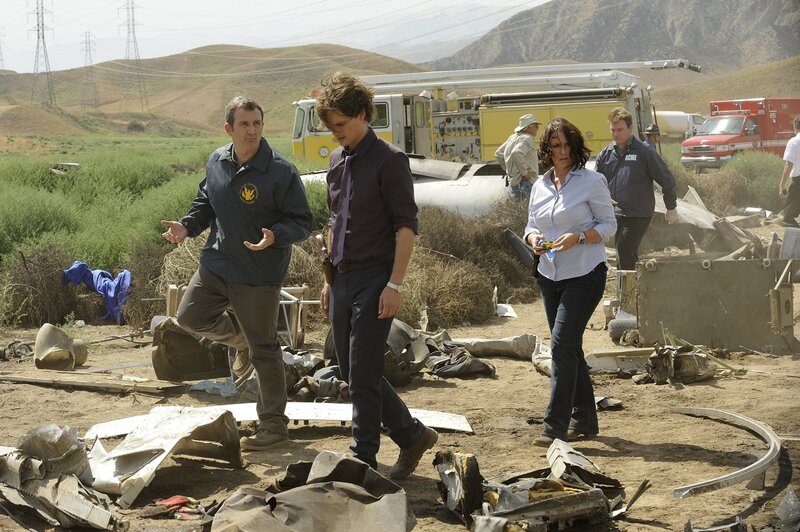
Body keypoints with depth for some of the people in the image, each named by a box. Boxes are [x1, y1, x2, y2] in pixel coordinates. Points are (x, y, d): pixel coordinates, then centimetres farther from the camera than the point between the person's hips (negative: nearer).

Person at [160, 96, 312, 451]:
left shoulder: (281, 171, -17)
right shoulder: (217, 162, 2)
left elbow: (301, 222, -13)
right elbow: (206, 204, 18)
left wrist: (275, 236, -32)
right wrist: (186, 227, 0)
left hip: (259, 273, -6)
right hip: (216, 263, 6)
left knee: (263, 349, 1)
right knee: (190, 316, 12)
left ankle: (273, 425, 13)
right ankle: (243, 336, 36)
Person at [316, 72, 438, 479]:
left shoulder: (388, 160, -10)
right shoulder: (338, 162, 14)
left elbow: (406, 225, -13)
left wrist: (394, 285, -18)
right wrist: (330, 279, 18)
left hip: (374, 278, -8)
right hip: (344, 278, 8)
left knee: (363, 374, -6)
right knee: (352, 372, 10)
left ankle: (363, 460, 3)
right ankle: (412, 435, 24)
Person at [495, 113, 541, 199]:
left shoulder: (512, 137, 17)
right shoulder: (527, 138, -11)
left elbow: (498, 154, 23)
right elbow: (516, 153, -30)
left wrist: (508, 170, 22)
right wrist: (525, 172, -21)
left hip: (513, 182, 10)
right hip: (526, 183, -10)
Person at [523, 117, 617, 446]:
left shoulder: (592, 181, -5)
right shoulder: (540, 185, 11)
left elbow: (609, 225, -5)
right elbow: (531, 225, 18)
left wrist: (578, 237, -21)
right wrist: (534, 239, -5)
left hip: (585, 274, -6)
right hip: (550, 276, 7)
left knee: (563, 344, -15)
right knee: (569, 347, 11)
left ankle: (555, 426, -15)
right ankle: (584, 420, 22)